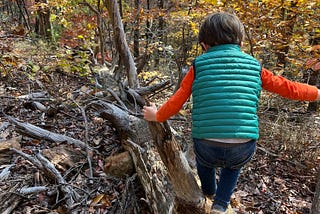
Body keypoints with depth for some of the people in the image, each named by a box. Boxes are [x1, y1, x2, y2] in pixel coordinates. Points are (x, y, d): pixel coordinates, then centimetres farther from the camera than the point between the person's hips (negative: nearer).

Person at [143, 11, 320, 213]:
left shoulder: (199, 65, 4)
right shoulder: (254, 66, 9)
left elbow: (176, 102, 5)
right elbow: (288, 88, 17)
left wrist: (157, 115, 23)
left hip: (207, 149, -1)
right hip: (243, 150, 1)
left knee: (204, 157, 36)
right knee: (233, 166, 37)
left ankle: (209, 191, 58)